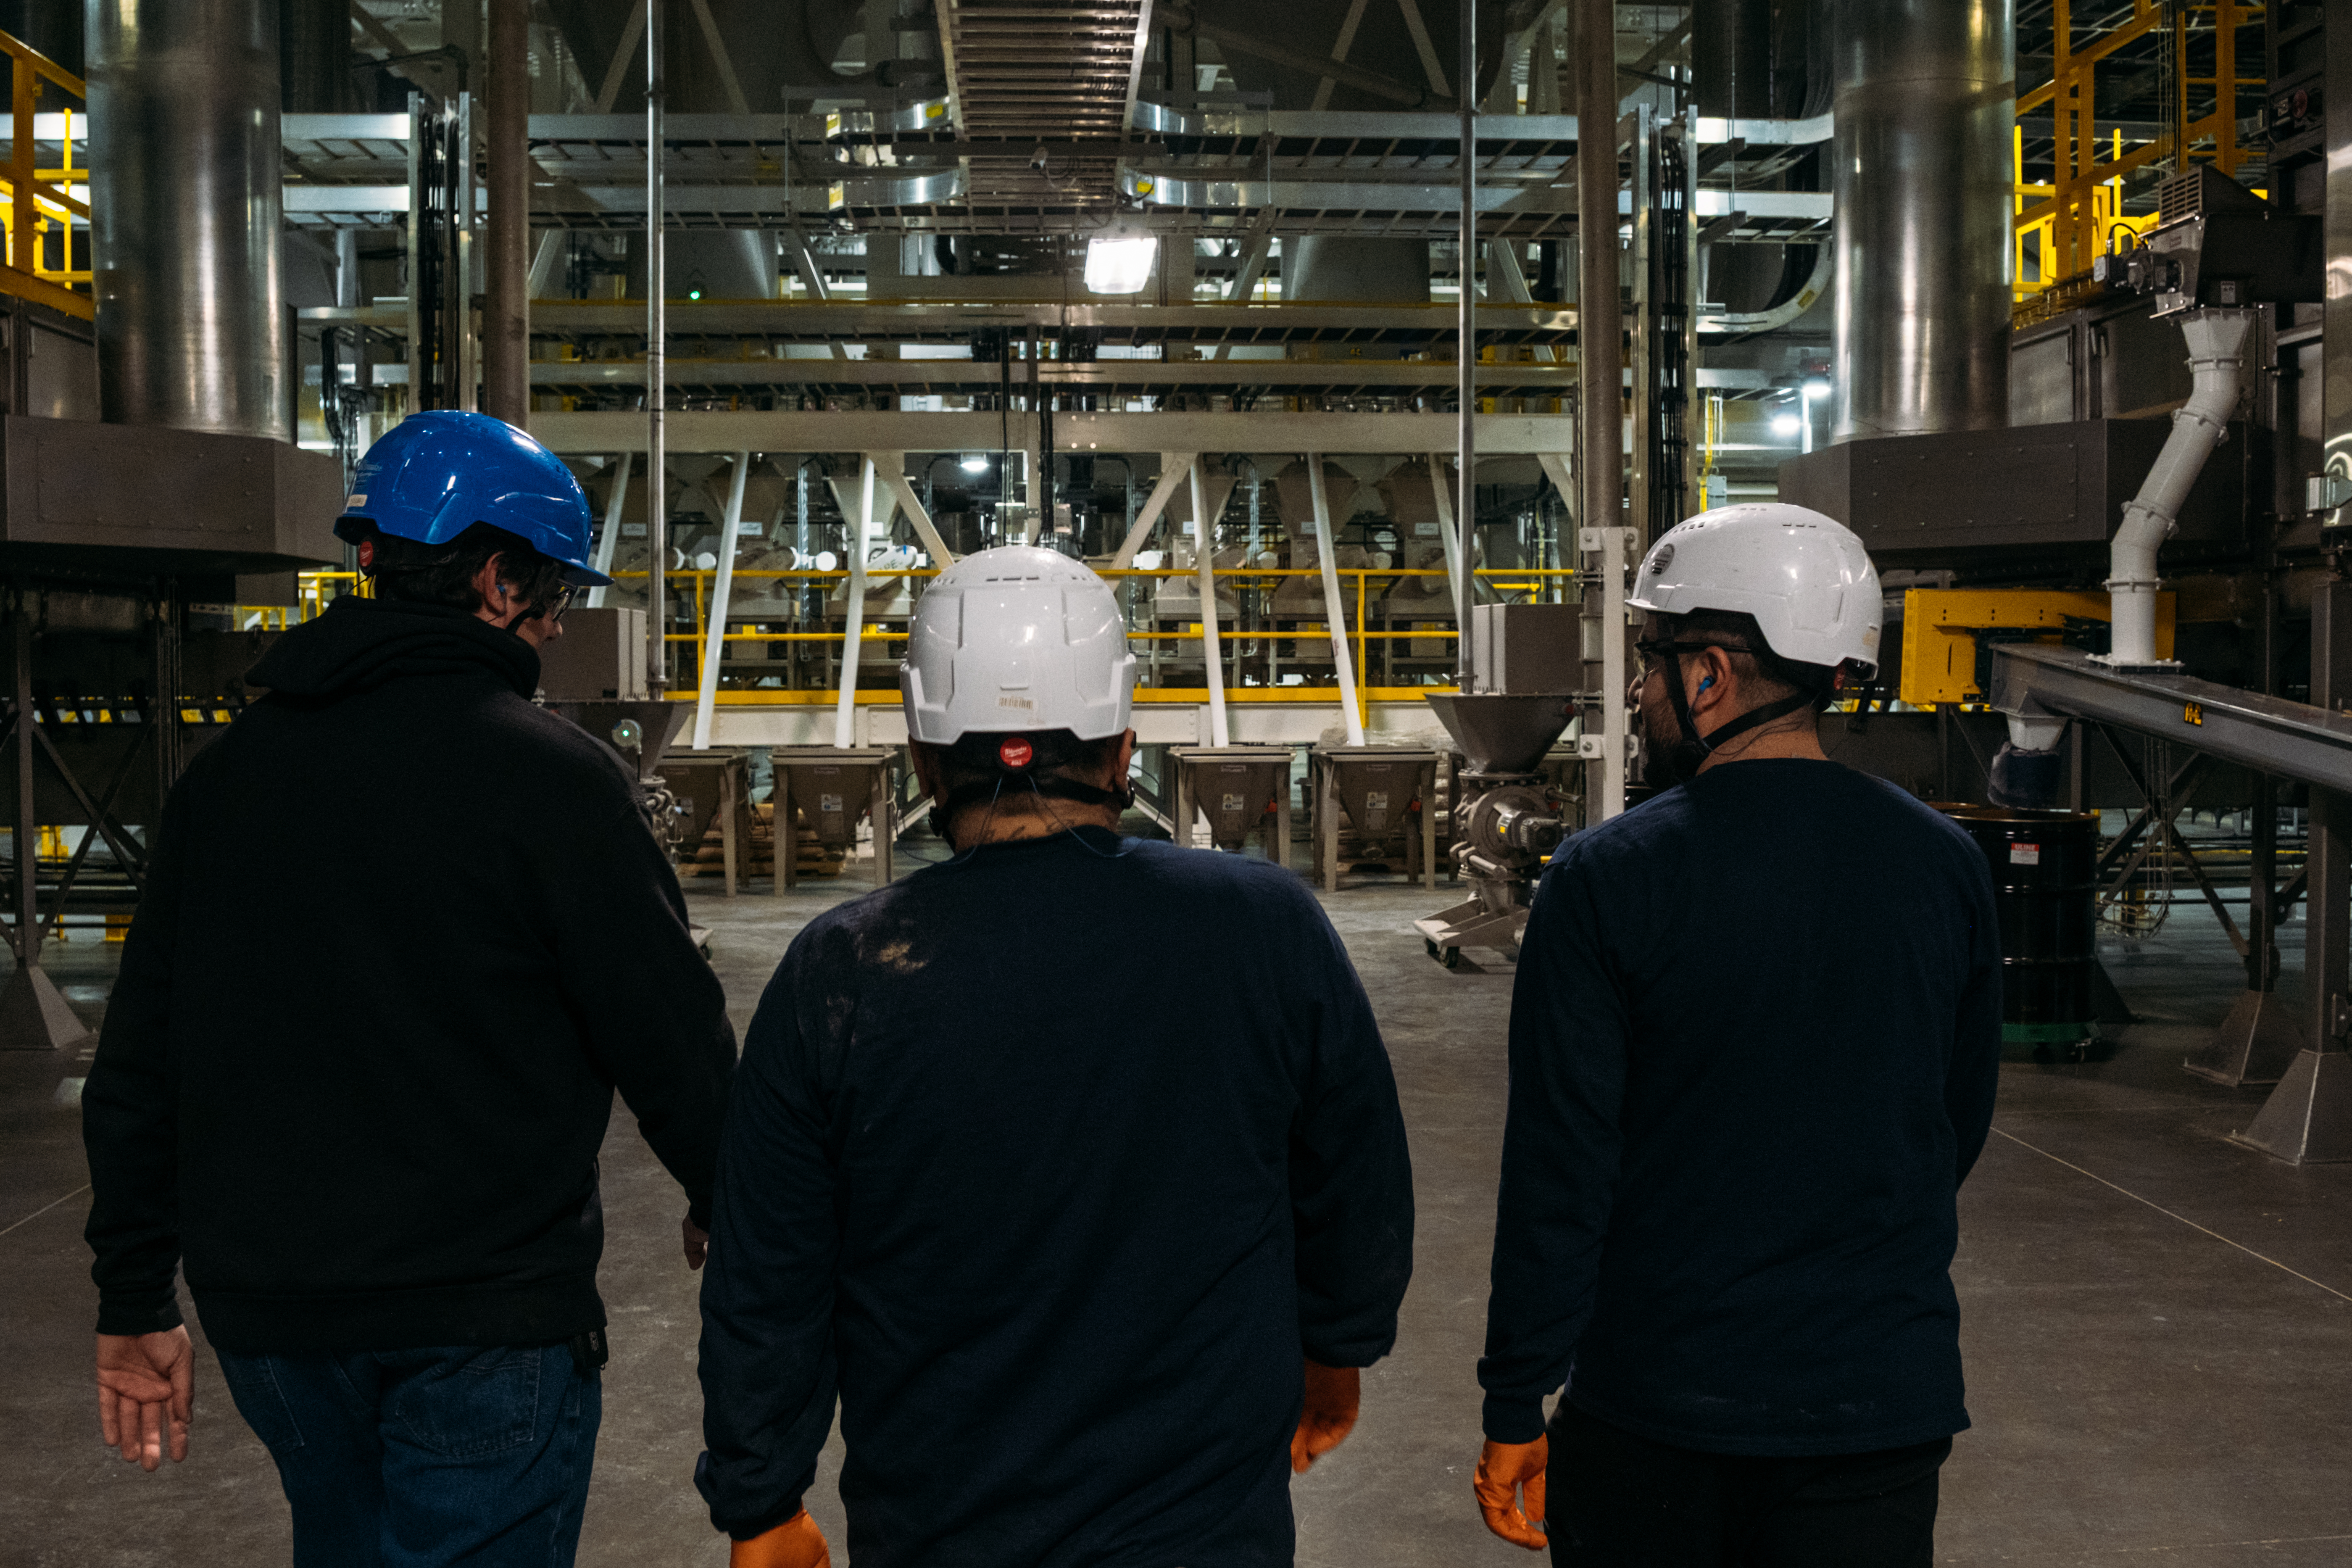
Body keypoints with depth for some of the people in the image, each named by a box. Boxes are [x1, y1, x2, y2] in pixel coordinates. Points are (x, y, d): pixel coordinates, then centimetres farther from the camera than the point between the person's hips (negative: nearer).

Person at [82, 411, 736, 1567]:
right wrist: (725, 1204, 7)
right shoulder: (551, 776, -14)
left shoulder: (227, 771, 5)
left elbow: (136, 1066, 8)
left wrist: (135, 1301, 15)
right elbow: (668, 1037, -12)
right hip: (486, 1319, -6)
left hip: (265, 1312, 6)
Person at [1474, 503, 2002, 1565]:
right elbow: (1961, 1127, 10)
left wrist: (1516, 1409, -4)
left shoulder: (1608, 877, -13)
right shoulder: (1946, 864, -2)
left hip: (1651, 1407, -2)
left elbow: (1557, 1171, -12)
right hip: (1883, 1405, 3)